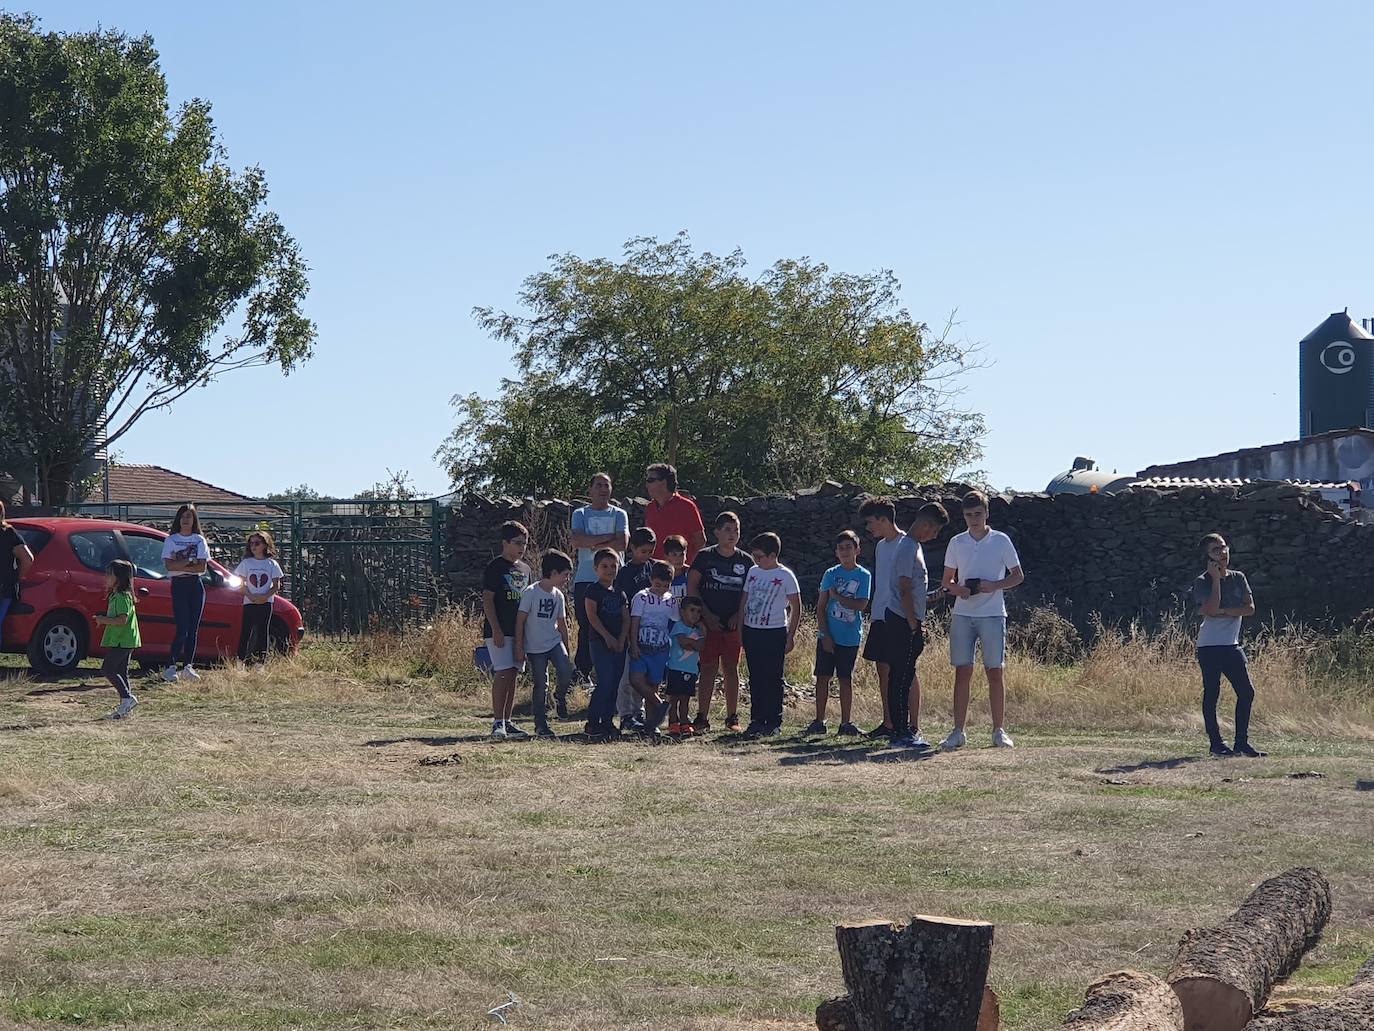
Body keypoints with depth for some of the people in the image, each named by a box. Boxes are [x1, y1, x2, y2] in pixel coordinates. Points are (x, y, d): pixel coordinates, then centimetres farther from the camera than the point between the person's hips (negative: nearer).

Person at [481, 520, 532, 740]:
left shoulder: (524, 569, 15)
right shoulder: (494, 568, -8)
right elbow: (487, 599, -11)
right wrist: (496, 630, -18)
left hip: (519, 630, 7)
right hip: (499, 630, -7)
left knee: (513, 675, 8)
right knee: (503, 673, -14)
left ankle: (507, 722, 13)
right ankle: (497, 723, -14)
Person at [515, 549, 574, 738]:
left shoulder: (558, 595, 6)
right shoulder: (531, 592, -12)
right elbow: (520, 620, -10)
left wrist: (566, 648, 17)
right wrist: (519, 648, -11)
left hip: (554, 642, 4)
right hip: (535, 647, -4)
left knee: (566, 672, -18)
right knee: (541, 685, -1)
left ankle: (560, 696, 13)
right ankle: (541, 725, 9)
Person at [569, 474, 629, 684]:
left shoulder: (619, 514, 9)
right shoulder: (580, 514, 9)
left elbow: (623, 543, -6)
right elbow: (577, 541, -9)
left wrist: (594, 545, -7)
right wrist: (608, 537, -10)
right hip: (585, 579, 0)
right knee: (586, 627, -1)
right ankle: (582, 671, 5)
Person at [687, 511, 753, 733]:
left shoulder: (745, 561, 6)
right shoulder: (705, 556, 0)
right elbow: (691, 587, -1)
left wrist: (739, 615, -5)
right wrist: (707, 615, -7)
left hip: (733, 623, 2)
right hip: (709, 622, -2)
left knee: (731, 669, 7)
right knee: (708, 669, -2)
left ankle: (732, 718, 13)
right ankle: (702, 718, 1)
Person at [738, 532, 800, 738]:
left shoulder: (785, 576, -6)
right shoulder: (753, 572, 9)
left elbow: (796, 607, -4)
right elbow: (744, 601, 15)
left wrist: (791, 636, -6)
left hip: (774, 633, -5)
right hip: (751, 631, 5)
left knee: (773, 678, -1)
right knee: (755, 678, 8)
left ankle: (774, 721, 6)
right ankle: (757, 720, 14)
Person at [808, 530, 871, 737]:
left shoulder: (864, 576, 1)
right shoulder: (831, 574, 4)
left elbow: (861, 605, -11)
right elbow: (820, 607, 1)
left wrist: (837, 596, -9)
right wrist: (825, 634, -7)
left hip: (850, 637, -1)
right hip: (828, 636, 1)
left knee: (846, 679, 6)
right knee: (823, 677, 1)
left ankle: (845, 723, 12)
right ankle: (819, 721, 7)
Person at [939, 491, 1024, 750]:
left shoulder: (1001, 541, 2)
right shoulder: (956, 543, 9)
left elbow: (1018, 576, 6)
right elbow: (947, 581, 15)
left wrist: (994, 586, -11)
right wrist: (958, 589, -8)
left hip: (993, 614, -2)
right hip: (962, 614, 2)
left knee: (995, 672, -1)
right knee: (962, 672, -1)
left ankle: (999, 731, 6)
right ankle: (958, 731, 2)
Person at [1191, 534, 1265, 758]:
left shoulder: (1238, 578, 10)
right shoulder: (1202, 582, -5)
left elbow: (1250, 608, 1)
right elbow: (1212, 609, -20)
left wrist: (1223, 612, -11)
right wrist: (1216, 578, -16)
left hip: (1232, 645, 5)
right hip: (1209, 646, -5)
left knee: (1246, 692, 1)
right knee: (1212, 694, -3)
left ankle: (1242, 742, 9)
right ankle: (1216, 743, 2)